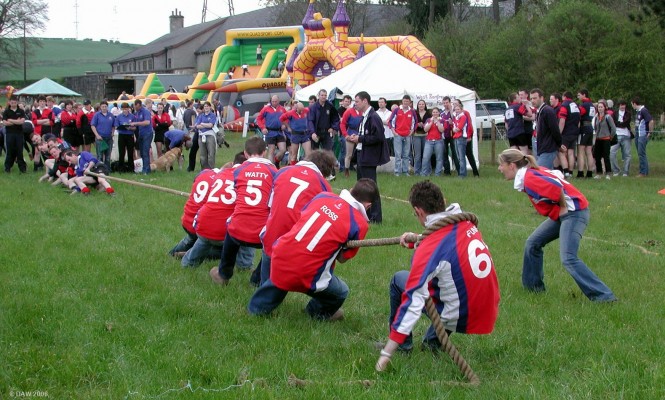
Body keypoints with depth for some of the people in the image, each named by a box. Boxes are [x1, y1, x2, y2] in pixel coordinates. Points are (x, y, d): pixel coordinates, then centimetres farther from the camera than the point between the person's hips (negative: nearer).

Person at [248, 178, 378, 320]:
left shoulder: (323, 196, 3)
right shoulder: (359, 224, -10)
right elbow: (342, 258, 0)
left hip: (281, 255, 5)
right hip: (306, 276, -5)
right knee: (341, 292, 23)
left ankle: (257, 307, 54)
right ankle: (319, 313, 45)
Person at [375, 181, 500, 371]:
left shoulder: (429, 249, -22)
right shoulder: (467, 224, -3)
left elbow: (413, 302, -25)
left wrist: (386, 354, -23)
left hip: (460, 320, -6)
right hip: (489, 316, 6)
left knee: (399, 280, 10)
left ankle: (402, 344, 24)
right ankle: (433, 341, 27)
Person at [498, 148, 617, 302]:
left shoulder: (529, 179, -18)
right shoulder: (532, 172, 12)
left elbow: (556, 188, -30)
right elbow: (556, 175, 19)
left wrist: (563, 207, -13)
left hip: (573, 213, -11)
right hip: (561, 214, 11)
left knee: (568, 259, -20)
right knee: (533, 244, 15)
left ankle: (604, 296, -21)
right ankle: (533, 286, 27)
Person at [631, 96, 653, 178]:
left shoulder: (643, 111, -16)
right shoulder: (638, 111, 12)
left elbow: (651, 121, -23)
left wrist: (650, 132, -16)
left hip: (643, 136, -9)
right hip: (637, 136, 9)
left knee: (641, 154, -6)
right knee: (641, 154, 13)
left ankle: (643, 172, -2)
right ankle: (645, 171, 20)